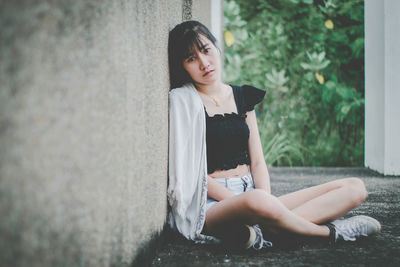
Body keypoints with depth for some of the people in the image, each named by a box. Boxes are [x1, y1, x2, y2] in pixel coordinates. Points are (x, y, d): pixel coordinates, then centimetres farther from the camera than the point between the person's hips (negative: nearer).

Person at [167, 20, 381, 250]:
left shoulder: (242, 97, 15)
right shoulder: (182, 101, -1)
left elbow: (257, 162, 11)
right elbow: (189, 170, -7)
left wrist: (268, 203, -9)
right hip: (211, 204, -6)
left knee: (354, 188, -7)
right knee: (256, 201, -43)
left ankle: (256, 229, -26)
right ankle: (331, 231, -14)